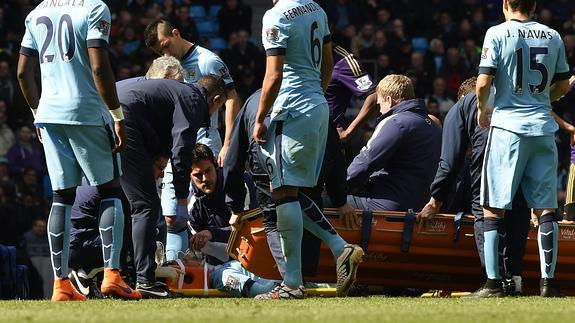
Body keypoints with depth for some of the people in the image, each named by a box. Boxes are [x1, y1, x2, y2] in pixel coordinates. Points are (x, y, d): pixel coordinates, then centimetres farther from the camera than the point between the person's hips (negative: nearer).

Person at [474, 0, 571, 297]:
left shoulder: (498, 34, -5)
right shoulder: (552, 37, 8)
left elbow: (484, 82, -11)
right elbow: (563, 85, 16)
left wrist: (482, 110, 7)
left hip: (508, 126, -3)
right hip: (543, 128, 4)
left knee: (493, 207, 1)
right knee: (545, 208, 7)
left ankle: (493, 283, -4)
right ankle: (548, 281, 4)